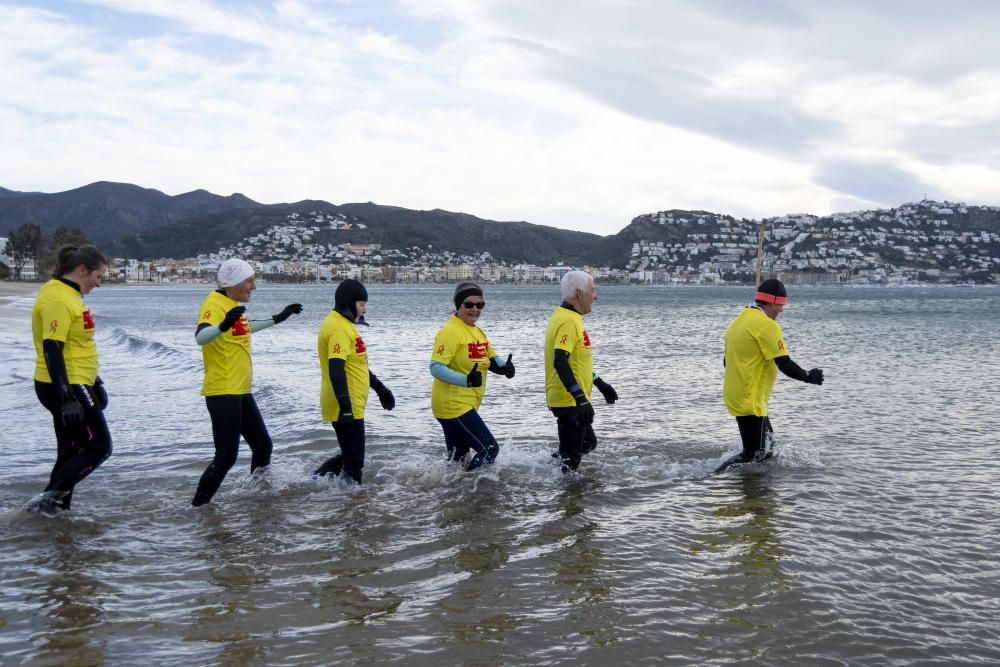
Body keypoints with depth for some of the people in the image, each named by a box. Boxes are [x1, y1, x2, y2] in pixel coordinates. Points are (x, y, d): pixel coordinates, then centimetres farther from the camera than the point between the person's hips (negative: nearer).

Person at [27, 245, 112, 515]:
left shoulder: (70, 294, 14)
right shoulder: (58, 298, -18)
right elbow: (52, 351, -23)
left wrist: (96, 382, 26)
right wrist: (67, 398, -27)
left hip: (76, 385, 10)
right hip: (66, 388, -10)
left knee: (71, 450, 12)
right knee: (99, 447, -3)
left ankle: (55, 505, 17)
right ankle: (49, 497, -2)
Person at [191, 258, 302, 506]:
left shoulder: (234, 304, 12)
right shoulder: (214, 304, -16)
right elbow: (201, 337, -35)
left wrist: (278, 319, 38)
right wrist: (223, 325, -55)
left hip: (241, 392, 10)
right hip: (222, 392, -10)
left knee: (263, 445, 15)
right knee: (226, 457, -9)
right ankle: (198, 505, 2)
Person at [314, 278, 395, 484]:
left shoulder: (344, 324, 16)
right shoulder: (338, 328, -17)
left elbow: (356, 364, 26)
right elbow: (336, 369, -27)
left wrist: (380, 388, 29)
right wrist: (345, 406, -33)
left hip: (352, 406, 10)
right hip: (347, 408, -10)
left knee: (350, 456, 19)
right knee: (354, 461, -2)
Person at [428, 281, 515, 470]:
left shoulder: (478, 332, 14)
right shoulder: (450, 331, -15)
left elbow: (492, 360, 19)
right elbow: (436, 368, -23)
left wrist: (505, 367, -5)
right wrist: (466, 380, -38)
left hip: (465, 406, 9)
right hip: (453, 405, -9)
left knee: (458, 458, 16)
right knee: (489, 449, -9)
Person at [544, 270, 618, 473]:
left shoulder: (568, 317, 14)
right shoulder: (568, 321, -19)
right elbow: (560, 362, -29)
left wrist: (600, 383, 28)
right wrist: (581, 399, -33)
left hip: (572, 401, 10)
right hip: (568, 401, -10)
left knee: (588, 443, 22)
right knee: (571, 456, -3)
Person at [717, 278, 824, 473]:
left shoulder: (738, 321, 13)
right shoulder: (767, 325, -15)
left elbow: (727, 361, 19)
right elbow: (785, 364, -18)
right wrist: (809, 377, -2)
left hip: (735, 397, 10)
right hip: (751, 402, -10)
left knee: (767, 449, 18)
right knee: (755, 455, -3)